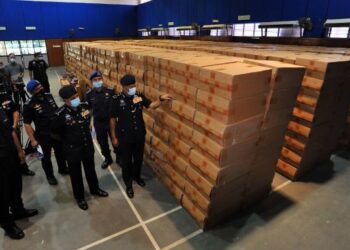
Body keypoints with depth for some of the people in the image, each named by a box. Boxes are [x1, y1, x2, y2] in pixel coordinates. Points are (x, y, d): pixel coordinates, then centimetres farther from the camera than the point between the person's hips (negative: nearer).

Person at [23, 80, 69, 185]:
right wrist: (33, 140, -15)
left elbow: (57, 110, 10)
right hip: (43, 135, -5)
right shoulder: (28, 105, -18)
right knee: (46, 156, 14)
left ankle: (63, 169, 46)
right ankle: (50, 175, 36)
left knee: (60, 151, 22)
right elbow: (27, 124, -14)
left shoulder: (49, 96, -3)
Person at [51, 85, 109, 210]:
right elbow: (54, 133, -10)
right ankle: (79, 197, 38)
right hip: (72, 149, -4)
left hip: (88, 145, 4)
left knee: (90, 169, 23)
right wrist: (67, 140, 2)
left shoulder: (84, 106, -11)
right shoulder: (61, 114, -24)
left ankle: (94, 189, 47)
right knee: (76, 173, 16)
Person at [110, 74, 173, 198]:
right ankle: (128, 184, 33)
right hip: (124, 137, -3)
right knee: (126, 161, 12)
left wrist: (161, 99, -24)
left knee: (139, 158, 21)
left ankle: (136, 176, 48)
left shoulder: (139, 95, -5)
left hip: (139, 135, 4)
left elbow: (151, 105, -4)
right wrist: (114, 137, -5)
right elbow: (113, 119, -8)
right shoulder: (117, 100, -15)